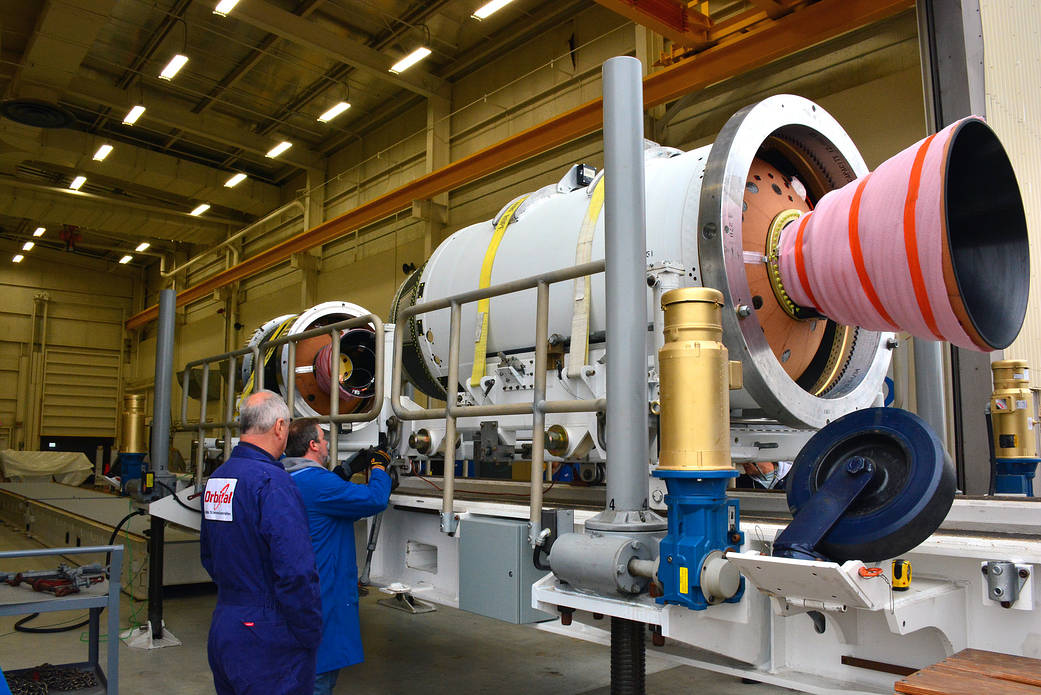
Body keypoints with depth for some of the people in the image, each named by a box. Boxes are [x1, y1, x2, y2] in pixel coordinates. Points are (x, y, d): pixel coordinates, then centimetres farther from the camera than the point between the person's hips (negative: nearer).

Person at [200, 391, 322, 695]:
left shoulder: (216, 479, 7)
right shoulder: (272, 482, -21)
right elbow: (296, 571, -25)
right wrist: (311, 635, -13)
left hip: (221, 628, 9)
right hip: (268, 639, -8)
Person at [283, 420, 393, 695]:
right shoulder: (317, 482, -23)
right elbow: (376, 499, -23)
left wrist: (350, 469, 19)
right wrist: (378, 466, -5)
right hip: (324, 596, -10)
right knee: (321, 673, 0)